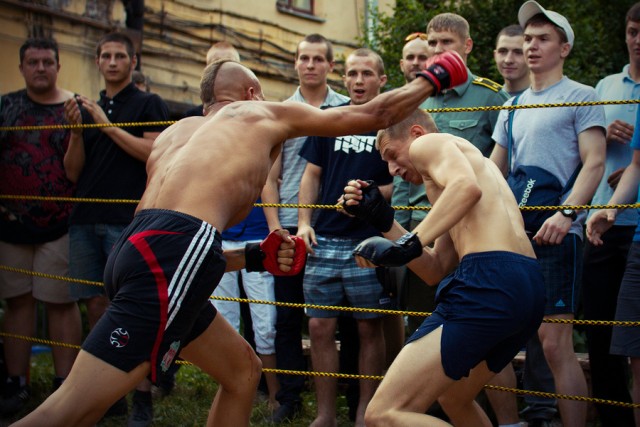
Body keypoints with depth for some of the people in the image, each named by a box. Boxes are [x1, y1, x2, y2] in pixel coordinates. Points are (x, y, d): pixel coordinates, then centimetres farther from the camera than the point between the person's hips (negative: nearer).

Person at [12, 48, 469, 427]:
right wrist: (434, 78, 40)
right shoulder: (267, 115, 19)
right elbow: (376, 114, 25)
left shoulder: (178, 132, 33)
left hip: (140, 249, 8)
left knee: (242, 369, 22)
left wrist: (256, 257, 28)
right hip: (172, 258, -8)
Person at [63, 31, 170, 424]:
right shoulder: (90, 107, 19)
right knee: (96, 305, 5)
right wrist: (77, 130, 0)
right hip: (86, 220, 6)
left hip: (128, 220, -5)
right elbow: (74, 173, 15)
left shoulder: (149, 105, 6)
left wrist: (108, 126, -10)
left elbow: (155, 153, -9)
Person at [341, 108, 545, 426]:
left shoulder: (429, 144, 9)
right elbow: (435, 271, 28)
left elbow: (467, 186, -17)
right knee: (453, 398, 35)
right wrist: (382, 219, 23)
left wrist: (409, 244, -21)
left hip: (489, 279, -10)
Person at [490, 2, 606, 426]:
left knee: (554, 343, -12)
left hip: (556, 234, -7)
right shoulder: (513, 107, 20)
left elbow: (594, 163, -8)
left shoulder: (581, 97, 1)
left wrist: (566, 213, -21)